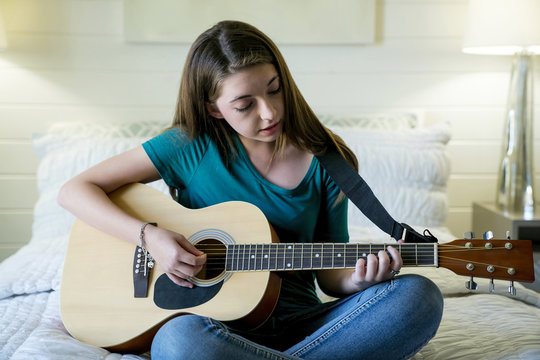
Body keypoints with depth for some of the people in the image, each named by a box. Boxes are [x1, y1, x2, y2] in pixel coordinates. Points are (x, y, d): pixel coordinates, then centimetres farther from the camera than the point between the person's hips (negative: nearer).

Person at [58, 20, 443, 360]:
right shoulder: (192, 146, -2)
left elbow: (329, 275, 9)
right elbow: (74, 190, -2)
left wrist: (359, 280, -15)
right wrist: (150, 236, -16)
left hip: (299, 324, 3)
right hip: (217, 324, -2)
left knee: (418, 296, -24)